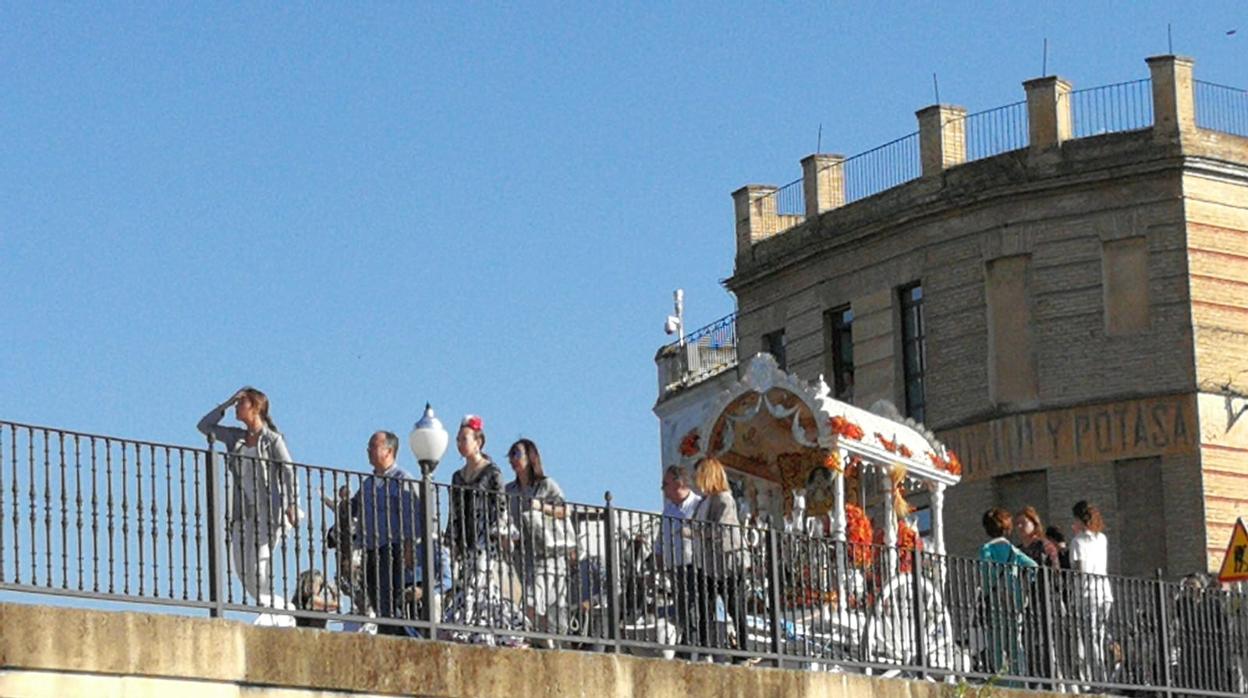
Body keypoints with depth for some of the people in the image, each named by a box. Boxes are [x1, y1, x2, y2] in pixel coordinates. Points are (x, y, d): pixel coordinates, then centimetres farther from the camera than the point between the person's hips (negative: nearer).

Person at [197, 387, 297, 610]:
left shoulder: (272, 439, -1)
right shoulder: (236, 437, 15)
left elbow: (288, 471, -6)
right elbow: (204, 426, 20)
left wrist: (291, 505, -16)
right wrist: (226, 404, 13)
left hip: (269, 511, -6)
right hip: (244, 513, 6)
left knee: (259, 566, -15)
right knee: (242, 569, 0)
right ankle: (281, 607, 8)